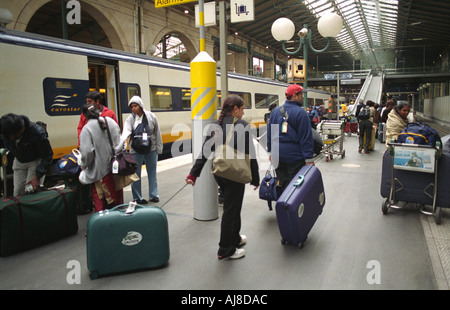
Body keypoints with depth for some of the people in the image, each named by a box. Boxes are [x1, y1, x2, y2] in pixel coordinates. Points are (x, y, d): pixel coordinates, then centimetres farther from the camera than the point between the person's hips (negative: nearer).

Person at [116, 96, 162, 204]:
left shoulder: (151, 116, -2)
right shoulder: (130, 119, -7)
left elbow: (157, 133, 4)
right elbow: (125, 133, -22)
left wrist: (159, 148, 4)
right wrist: (119, 147, -37)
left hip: (151, 149, 1)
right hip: (136, 150, -1)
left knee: (152, 172, 12)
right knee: (136, 174, 3)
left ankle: (153, 195, 25)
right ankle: (137, 198, 16)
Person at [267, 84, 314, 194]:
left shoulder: (275, 111, 8)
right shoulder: (300, 112, -12)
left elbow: (269, 134, 14)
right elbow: (306, 138, -13)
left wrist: (271, 152, 21)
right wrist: (309, 159, -11)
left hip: (277, 156, 6)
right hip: (295, 156, -6)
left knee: (283, 184, 15)